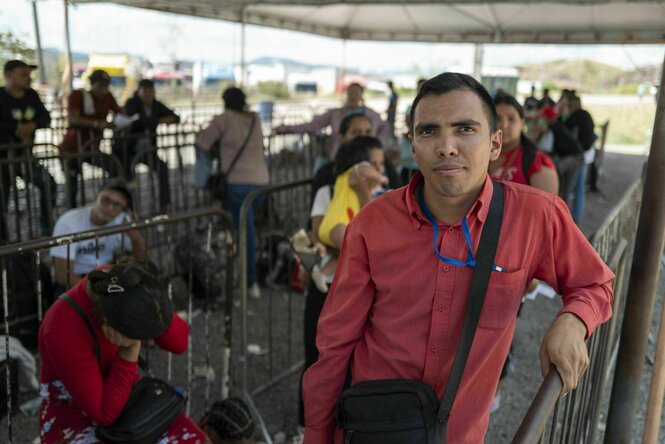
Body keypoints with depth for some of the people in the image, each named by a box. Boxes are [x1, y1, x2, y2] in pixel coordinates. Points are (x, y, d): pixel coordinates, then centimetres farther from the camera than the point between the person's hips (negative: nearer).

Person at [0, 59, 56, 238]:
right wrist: (18, 130, -18)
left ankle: (46, 228, 2)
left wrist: (32, 125, -18)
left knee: (48, 184, -13)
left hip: (25, 155, 4)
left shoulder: (32, 95, 5)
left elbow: (46, 118, 1)